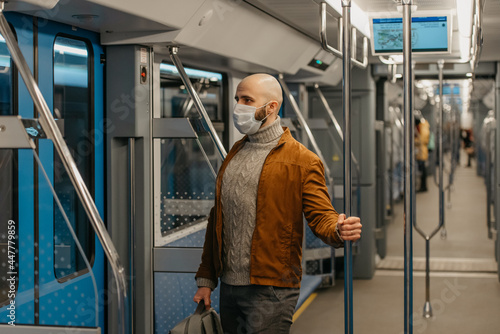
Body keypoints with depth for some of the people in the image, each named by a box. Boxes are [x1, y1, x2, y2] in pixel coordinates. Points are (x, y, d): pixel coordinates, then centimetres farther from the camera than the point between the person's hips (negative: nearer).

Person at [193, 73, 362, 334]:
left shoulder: (302, 160, -6)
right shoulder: (235, 153, 14)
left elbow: (320, 214, -11)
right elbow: (217, 218, 16)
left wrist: (338, 230, -36)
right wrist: (206, 279, 14)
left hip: (270, 292, -6)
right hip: (229, 285, 6)